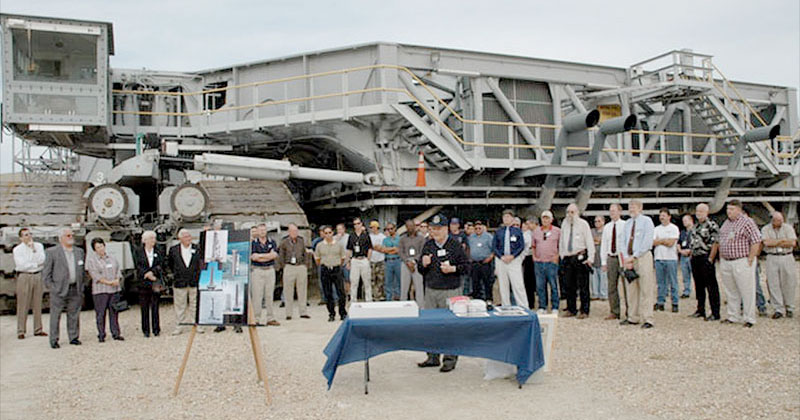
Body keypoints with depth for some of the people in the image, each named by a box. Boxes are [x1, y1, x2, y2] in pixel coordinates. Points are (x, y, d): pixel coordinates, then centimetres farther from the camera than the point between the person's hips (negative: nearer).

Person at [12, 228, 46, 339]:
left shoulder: (39, 246, 8)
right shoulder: (17, 249, -1)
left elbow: (41, 260, -5)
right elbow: (21, 265, -10)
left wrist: (33, 250, -10)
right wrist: (36, 264, -4)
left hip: (38, 276, 3)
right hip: (24, 277, -3)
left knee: (38, 304, 6)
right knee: (23, 305, -3)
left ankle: (38, 329, 13)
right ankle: (21, 331, 2)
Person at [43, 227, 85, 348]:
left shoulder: (79, 251, 12)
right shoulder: (52, 252, -3)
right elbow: (45, 273, -2)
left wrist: (81, 287, 11)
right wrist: (51, 287, -8)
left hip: (75, 290, 4)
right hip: (58, 290, -4)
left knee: (74, 315, 8)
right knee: (55, 316, 2)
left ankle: (74, 337, 18)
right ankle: (54, 340, 11)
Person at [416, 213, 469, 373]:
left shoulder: (455, 244, -2)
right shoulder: (428, 245, 11)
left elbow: (465, 266, 1)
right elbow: (421, 269, 17)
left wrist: (452, 269, -15)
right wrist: (424, 264, -5)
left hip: (450, 291, -4)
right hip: (431, 290, 4)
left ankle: (450, 358, 8)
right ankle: (433, 357, 17)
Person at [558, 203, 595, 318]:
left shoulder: (583, 224, -1)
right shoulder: (564, 224, 12)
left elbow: (589, 241, -4)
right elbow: (561, 241, 19)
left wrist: (590, 258, -11)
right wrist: (561, 255, 13)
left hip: (580, 257, -5)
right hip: (567, 257, 5)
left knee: (583, 286, -2)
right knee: (568, 285, 8)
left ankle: (584, 311, 4)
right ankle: (571, 310, 18)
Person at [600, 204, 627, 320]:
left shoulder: (625, 225, -2)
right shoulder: (607, 227, 12)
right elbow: (603, 245, 13)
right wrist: (603, 262, 7)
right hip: (611, 258, 5)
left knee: (626, 285, -3)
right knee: (612, 286, 6)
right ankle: (614, 312, 14)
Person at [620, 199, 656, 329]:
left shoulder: (646, 221, -2)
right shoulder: (627, 223, 16)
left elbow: (647, 242, -10)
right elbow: (623, 241, 12)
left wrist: (634, 256, -14)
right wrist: (626, 258, -3)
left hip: (643, 257, -6)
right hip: (629, 258, 6)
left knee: (646, 289, -5)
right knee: (631, 289, 7)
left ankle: (648, 319, -3)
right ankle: (633, 318, 14)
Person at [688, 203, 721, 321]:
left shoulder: (712, 225, -8)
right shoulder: (695, 227, 16)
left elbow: (715, 243, -13)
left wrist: (710, 259, -17)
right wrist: (692, 256, 14)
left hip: (706, 259, -8)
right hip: (695, 259, 8)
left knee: (711, 287, -4)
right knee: (698, 286, 13)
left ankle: (715, 313, 0)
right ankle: (700, 310, 22)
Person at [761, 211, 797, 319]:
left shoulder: (788, 228, 6)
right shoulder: (765, 229, 5)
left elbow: (793, 243, -7)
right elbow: (767, 242, -11)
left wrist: (775, 243, -8)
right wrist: (783, 240, -6)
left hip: (787, 258, 0)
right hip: (772, 259, 0)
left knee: (788, 284, 2)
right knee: (773, 285, -4)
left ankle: (789, 308, 16)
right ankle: (778, 309, 2)